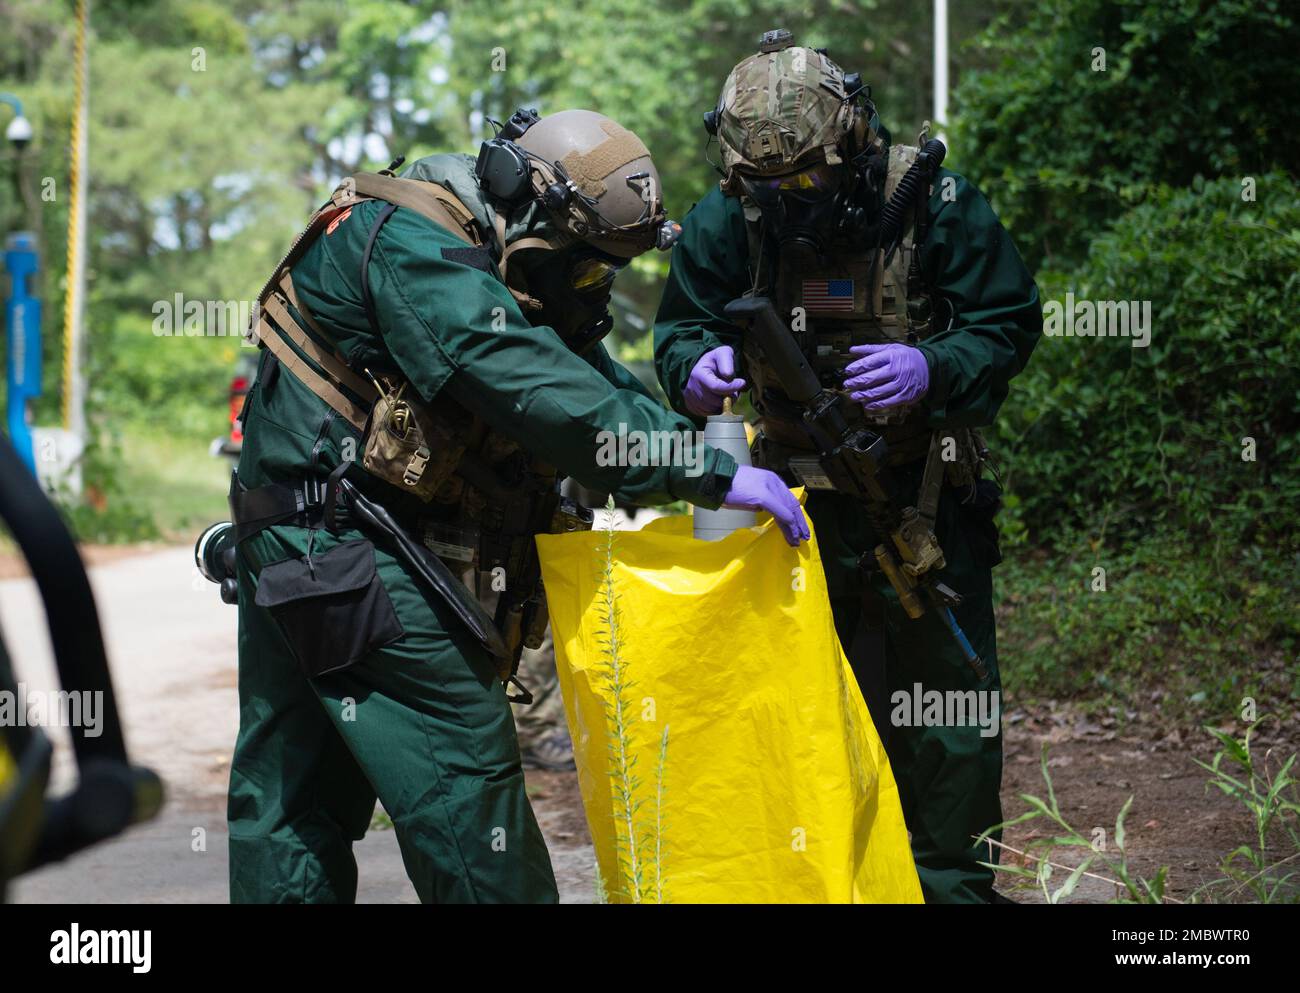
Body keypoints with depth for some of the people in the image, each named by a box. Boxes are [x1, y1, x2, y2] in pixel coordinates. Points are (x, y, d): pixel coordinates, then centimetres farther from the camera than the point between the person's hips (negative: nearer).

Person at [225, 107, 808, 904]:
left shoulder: (496, 265, 11)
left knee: (290, 782, 12)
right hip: (348, 543, -10)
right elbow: (540, 394, -30)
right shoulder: (411, 245, -20)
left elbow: (594, 376, 10)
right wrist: (713, 475, -29)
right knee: (462, 758, -5)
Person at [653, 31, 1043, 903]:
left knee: (945, 692, 0)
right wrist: (696, 367, -23)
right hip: (796, 487, 3)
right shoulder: (726, 221, -9)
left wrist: (929, 370, -31)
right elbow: (679, 329, 2)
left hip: (921, 490, -3)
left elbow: (1009, 325, -12)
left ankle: (950, 881, 16)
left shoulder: (934, 203, -17)